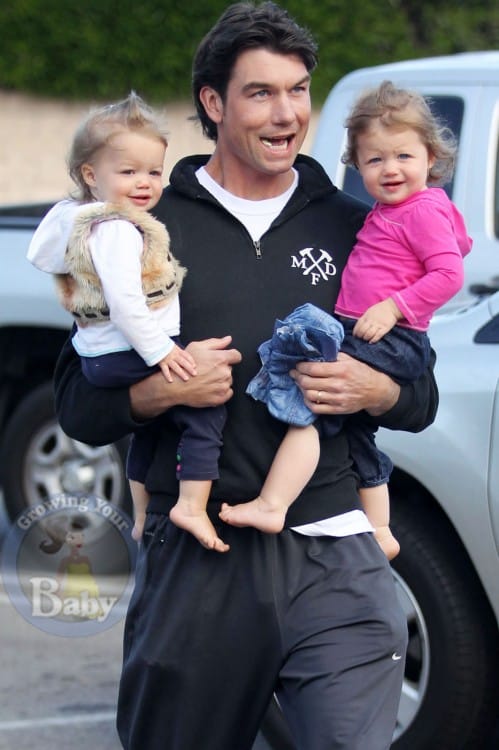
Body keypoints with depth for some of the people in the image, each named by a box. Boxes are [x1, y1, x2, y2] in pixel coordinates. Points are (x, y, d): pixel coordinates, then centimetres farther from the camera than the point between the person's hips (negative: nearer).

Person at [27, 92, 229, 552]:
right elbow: (124, 301, -28)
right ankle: (192, 507, -22)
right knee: (207, 399, -14)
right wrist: (160, 351, -25)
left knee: (150, 427, 30)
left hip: (98, 357, 11)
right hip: (126, 355, -11)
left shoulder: (84, 223, 12)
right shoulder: (118, 232, -20)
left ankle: (143, 517, 44)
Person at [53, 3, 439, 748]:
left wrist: (375, 391, -8)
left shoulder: (354, 226, 11)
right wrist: (160, 389, -15)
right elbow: (79, 407, 3)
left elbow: (423, 399, 14)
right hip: (193, 566, 0)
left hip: (334, 561, 1)